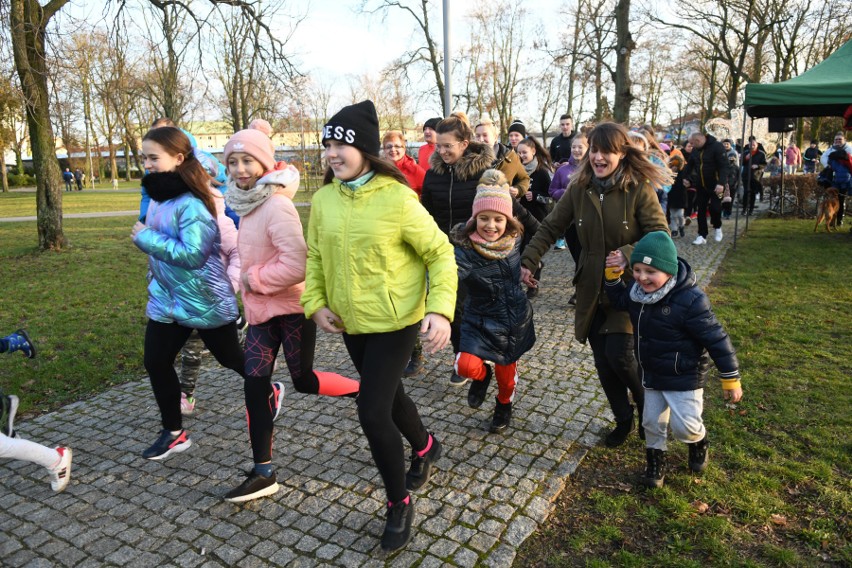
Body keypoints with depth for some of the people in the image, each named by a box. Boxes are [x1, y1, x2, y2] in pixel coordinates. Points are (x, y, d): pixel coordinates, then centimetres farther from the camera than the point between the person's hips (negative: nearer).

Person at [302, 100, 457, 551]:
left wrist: (440, 310, -24)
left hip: (394, 322, -6)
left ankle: (399, 503, 19)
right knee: (389, 395, 23)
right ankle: (425, 448, 53)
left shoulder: (397, 198, -18)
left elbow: (440, 255, -12)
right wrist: (315, 304, -5)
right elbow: (315, 257, 9)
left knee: (372, 413, -7)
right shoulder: (323, 200, -2)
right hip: (350, 323, 6)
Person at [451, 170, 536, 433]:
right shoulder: (465, 250, -23)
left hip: (515, 319, 3)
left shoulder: (515, 239, -9)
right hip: (481, 320, -3)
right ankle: (482, 375, 17)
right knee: (467, 365, -23)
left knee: (506, 372, 15)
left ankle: (504, 405, 51)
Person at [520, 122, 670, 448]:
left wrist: (628, 255, -26)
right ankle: (623, 420, 32)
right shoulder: (579, 189, 0)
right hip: (591, 289, 4)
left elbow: (660, 237, -11)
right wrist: (528, 260, -6)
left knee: (619, 354, -11)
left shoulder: (639, 189, -11)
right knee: (603, 361, 9)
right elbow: (550, 228, 6)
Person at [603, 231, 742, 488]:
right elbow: (619, 300, 13)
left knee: (685, 426, 0)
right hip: (651, 374, 6)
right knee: (652, 421, 16)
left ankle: (699, 442, 36)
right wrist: (613, 276, -5)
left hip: (684, 377, -6)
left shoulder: (690, 300, -30)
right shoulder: (638, 291, -10)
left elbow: (716, 339, -22)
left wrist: (731, 378, -15)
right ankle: (655, 459, 40)